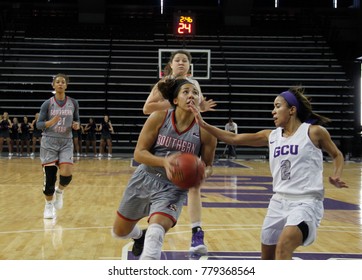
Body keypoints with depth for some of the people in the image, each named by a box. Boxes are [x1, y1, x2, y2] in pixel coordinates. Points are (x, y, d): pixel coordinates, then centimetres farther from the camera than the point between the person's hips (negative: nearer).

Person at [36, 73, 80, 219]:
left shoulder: (73, 103, 2)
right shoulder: (47, 104, -3)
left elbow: (77, 120, 13)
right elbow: (39, 124, -3)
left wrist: (76, 125, -10)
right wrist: (50, 122, -22)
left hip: (66, 143, 1)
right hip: (49, 143, -1)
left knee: (66, 174, -16)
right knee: (49, 177, -2)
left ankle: (60, 191, 18)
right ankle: (48, 205, 20)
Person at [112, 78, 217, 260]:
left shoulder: (205, 132, -12)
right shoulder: (159, 118, -13)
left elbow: (208, 165, 1)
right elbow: (139, 153, -13)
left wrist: (204, 174, -24)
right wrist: (164, 161, -32)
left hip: (174, 187, -2)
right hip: (144, 179, 2)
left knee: (155, 233, -30)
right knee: (119, 232, 19)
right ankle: (140, 235, 57)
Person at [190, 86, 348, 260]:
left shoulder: (314, 132, -4)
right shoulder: (271, 136, 10)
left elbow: (337, 155, 10)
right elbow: (233, 139, 11)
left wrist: (336, 177, -8)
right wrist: (204, 125, 6)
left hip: (306, 202, -6)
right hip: (279, 202, 7)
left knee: (283, 248, -29)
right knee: (267, 258, 15)